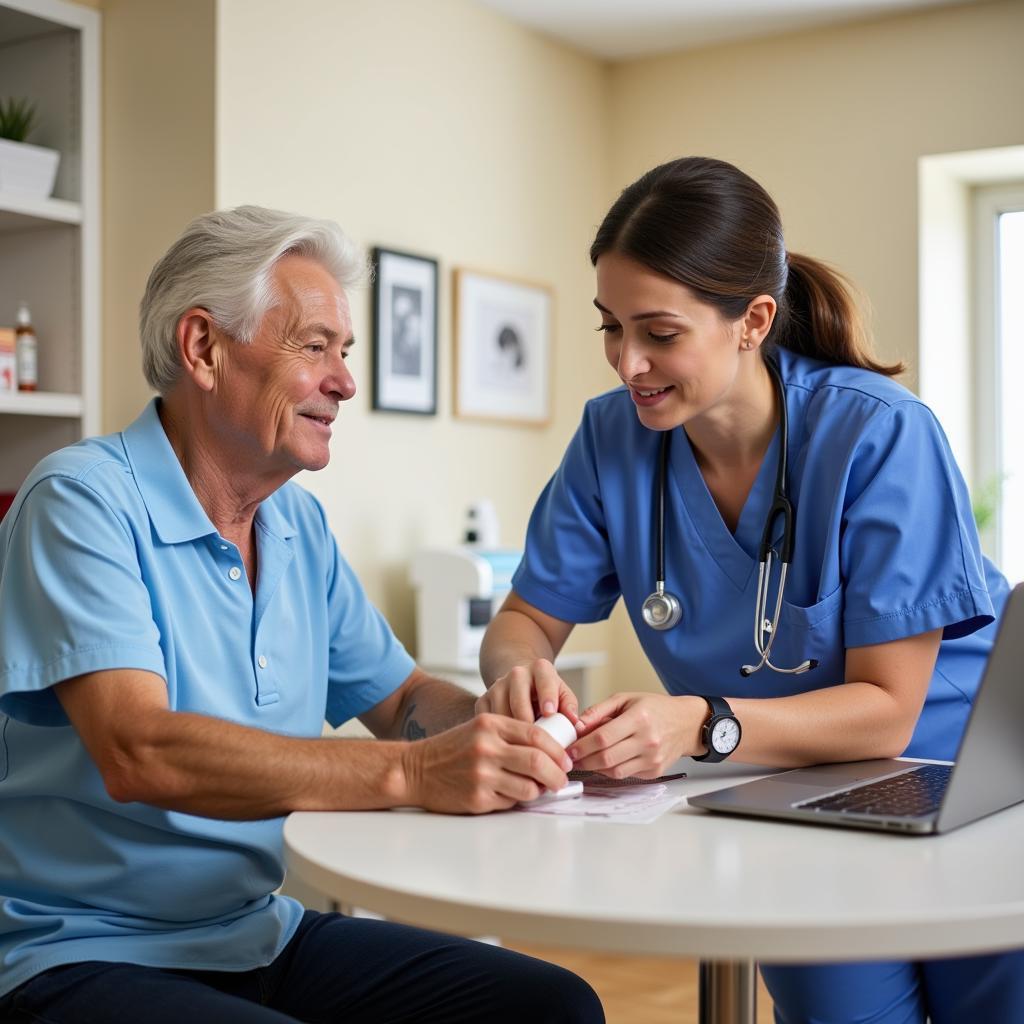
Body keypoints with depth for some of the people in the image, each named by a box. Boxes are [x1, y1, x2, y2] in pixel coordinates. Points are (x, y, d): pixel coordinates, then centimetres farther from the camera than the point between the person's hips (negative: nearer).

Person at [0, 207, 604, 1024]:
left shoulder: (301, 524, 9)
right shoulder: (84, 503, -15)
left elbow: (400, 697, 14)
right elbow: (137, 752, -28)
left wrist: (500, 722, -9)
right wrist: (411, 772, -33)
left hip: (267, 936, 8)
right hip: (87, 955, -7)